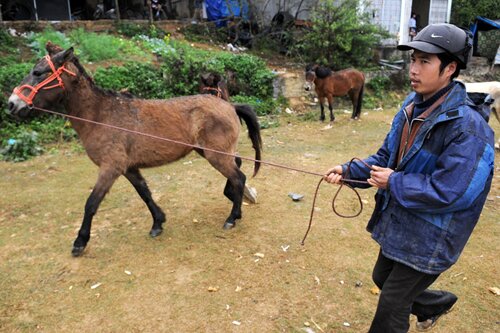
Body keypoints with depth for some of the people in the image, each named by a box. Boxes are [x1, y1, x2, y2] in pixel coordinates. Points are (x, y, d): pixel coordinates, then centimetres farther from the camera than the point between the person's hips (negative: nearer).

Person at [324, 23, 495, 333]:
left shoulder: (468, 127, -27)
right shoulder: (413, 106, -2)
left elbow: (448, 193, -30)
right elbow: (387, 157, 7)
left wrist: (393, 182, -20)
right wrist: (349, 171, -8)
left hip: (428, 239, -8)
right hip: (397, 224, 8)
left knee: (391, 307, 9)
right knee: (383, 278, 28)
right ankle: (436, 304, 55)